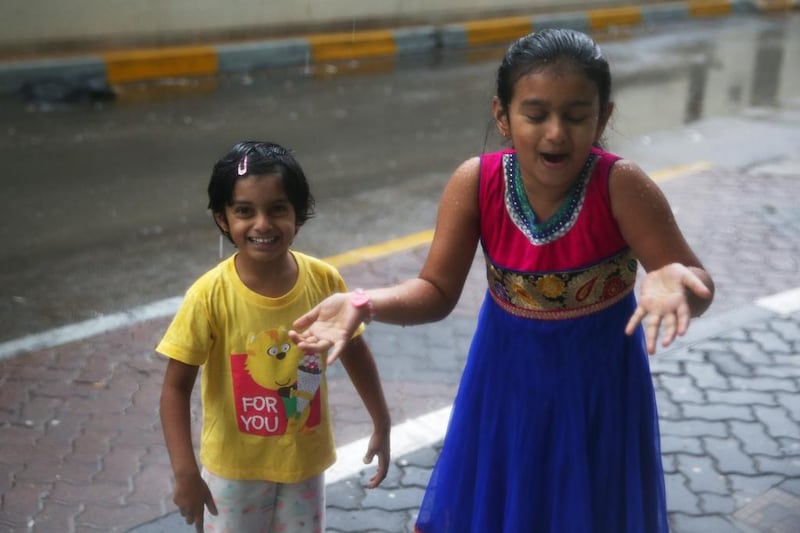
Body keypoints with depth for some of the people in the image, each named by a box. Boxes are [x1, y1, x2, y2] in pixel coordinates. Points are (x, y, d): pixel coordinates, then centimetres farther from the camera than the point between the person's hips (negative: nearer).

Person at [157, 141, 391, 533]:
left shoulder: (324, 281, -15)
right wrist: (184, 470, -23)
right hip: (235, 466, -2)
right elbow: (176, 387, -16)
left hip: (305, 461, 2)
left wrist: (382, 424, 8)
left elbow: (354, 351, 2)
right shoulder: (210, 296, -23)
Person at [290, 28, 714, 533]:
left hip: (598, 385, -2)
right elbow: (437, 291, -11)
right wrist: (363, 303, -29)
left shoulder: (619, 185, -25)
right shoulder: (475, 183, -19)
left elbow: (699, 281, -18)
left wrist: (673, 281, -42)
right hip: (508, 380, 2)